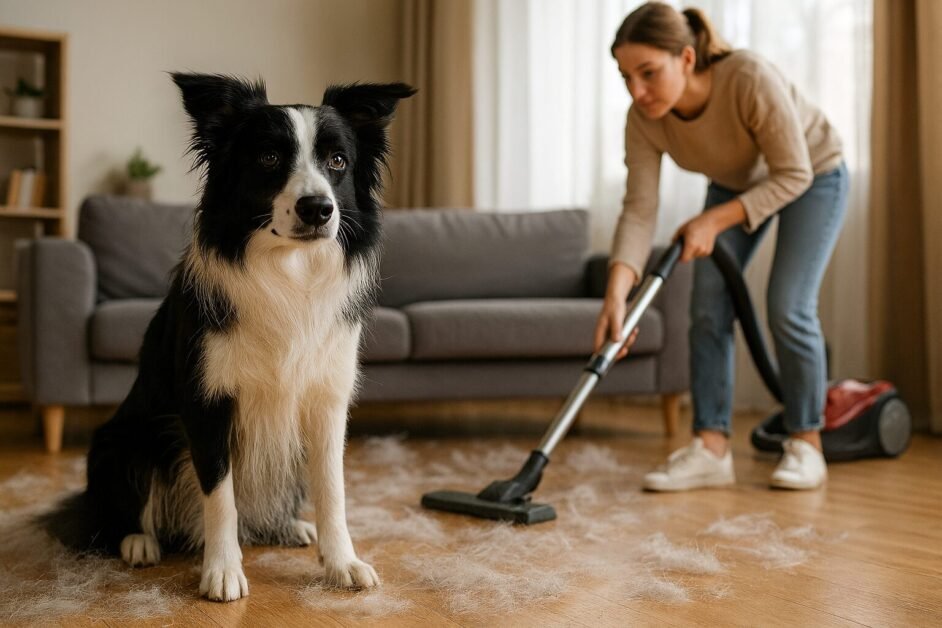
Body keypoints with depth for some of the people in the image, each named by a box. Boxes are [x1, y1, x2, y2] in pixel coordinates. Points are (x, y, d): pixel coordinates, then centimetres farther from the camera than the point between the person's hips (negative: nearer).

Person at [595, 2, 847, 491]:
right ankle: (711, 449, -5)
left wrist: (715, 221, -34)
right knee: (707, 306, -9)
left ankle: (806, 444, 1)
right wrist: (615, 296, -39)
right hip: (736, 182, 5)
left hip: (813, 175, -4)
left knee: (788, 308, -15)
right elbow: (639, 211, -28)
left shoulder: (750, 79, -39)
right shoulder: (643, 119, -25)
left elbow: (793, 174, -30)